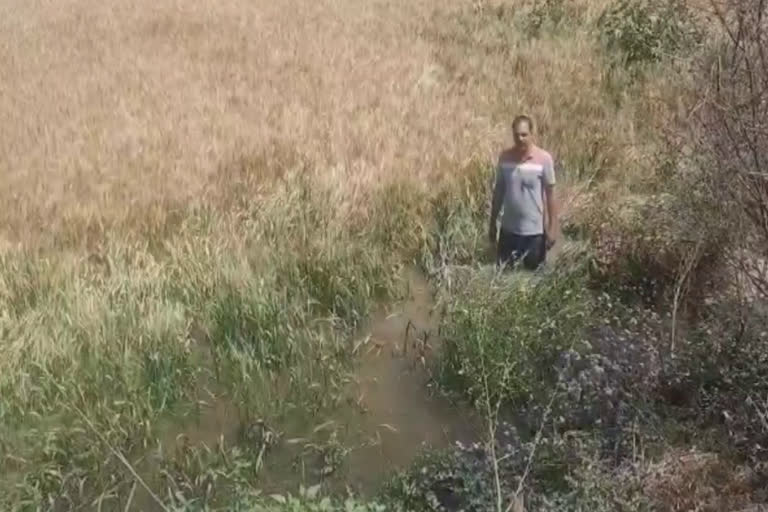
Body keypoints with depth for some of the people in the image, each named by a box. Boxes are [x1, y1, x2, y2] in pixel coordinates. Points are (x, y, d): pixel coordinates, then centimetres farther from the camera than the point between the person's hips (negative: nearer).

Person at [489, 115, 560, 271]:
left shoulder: (544, 159, -11)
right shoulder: (504, 157, -2)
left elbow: (550, 194, -7)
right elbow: (498, 191, 6)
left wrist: (552, 227, -8)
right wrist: (492, 223, 8)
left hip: (535, 230, -3)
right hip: (508, 228, 3)